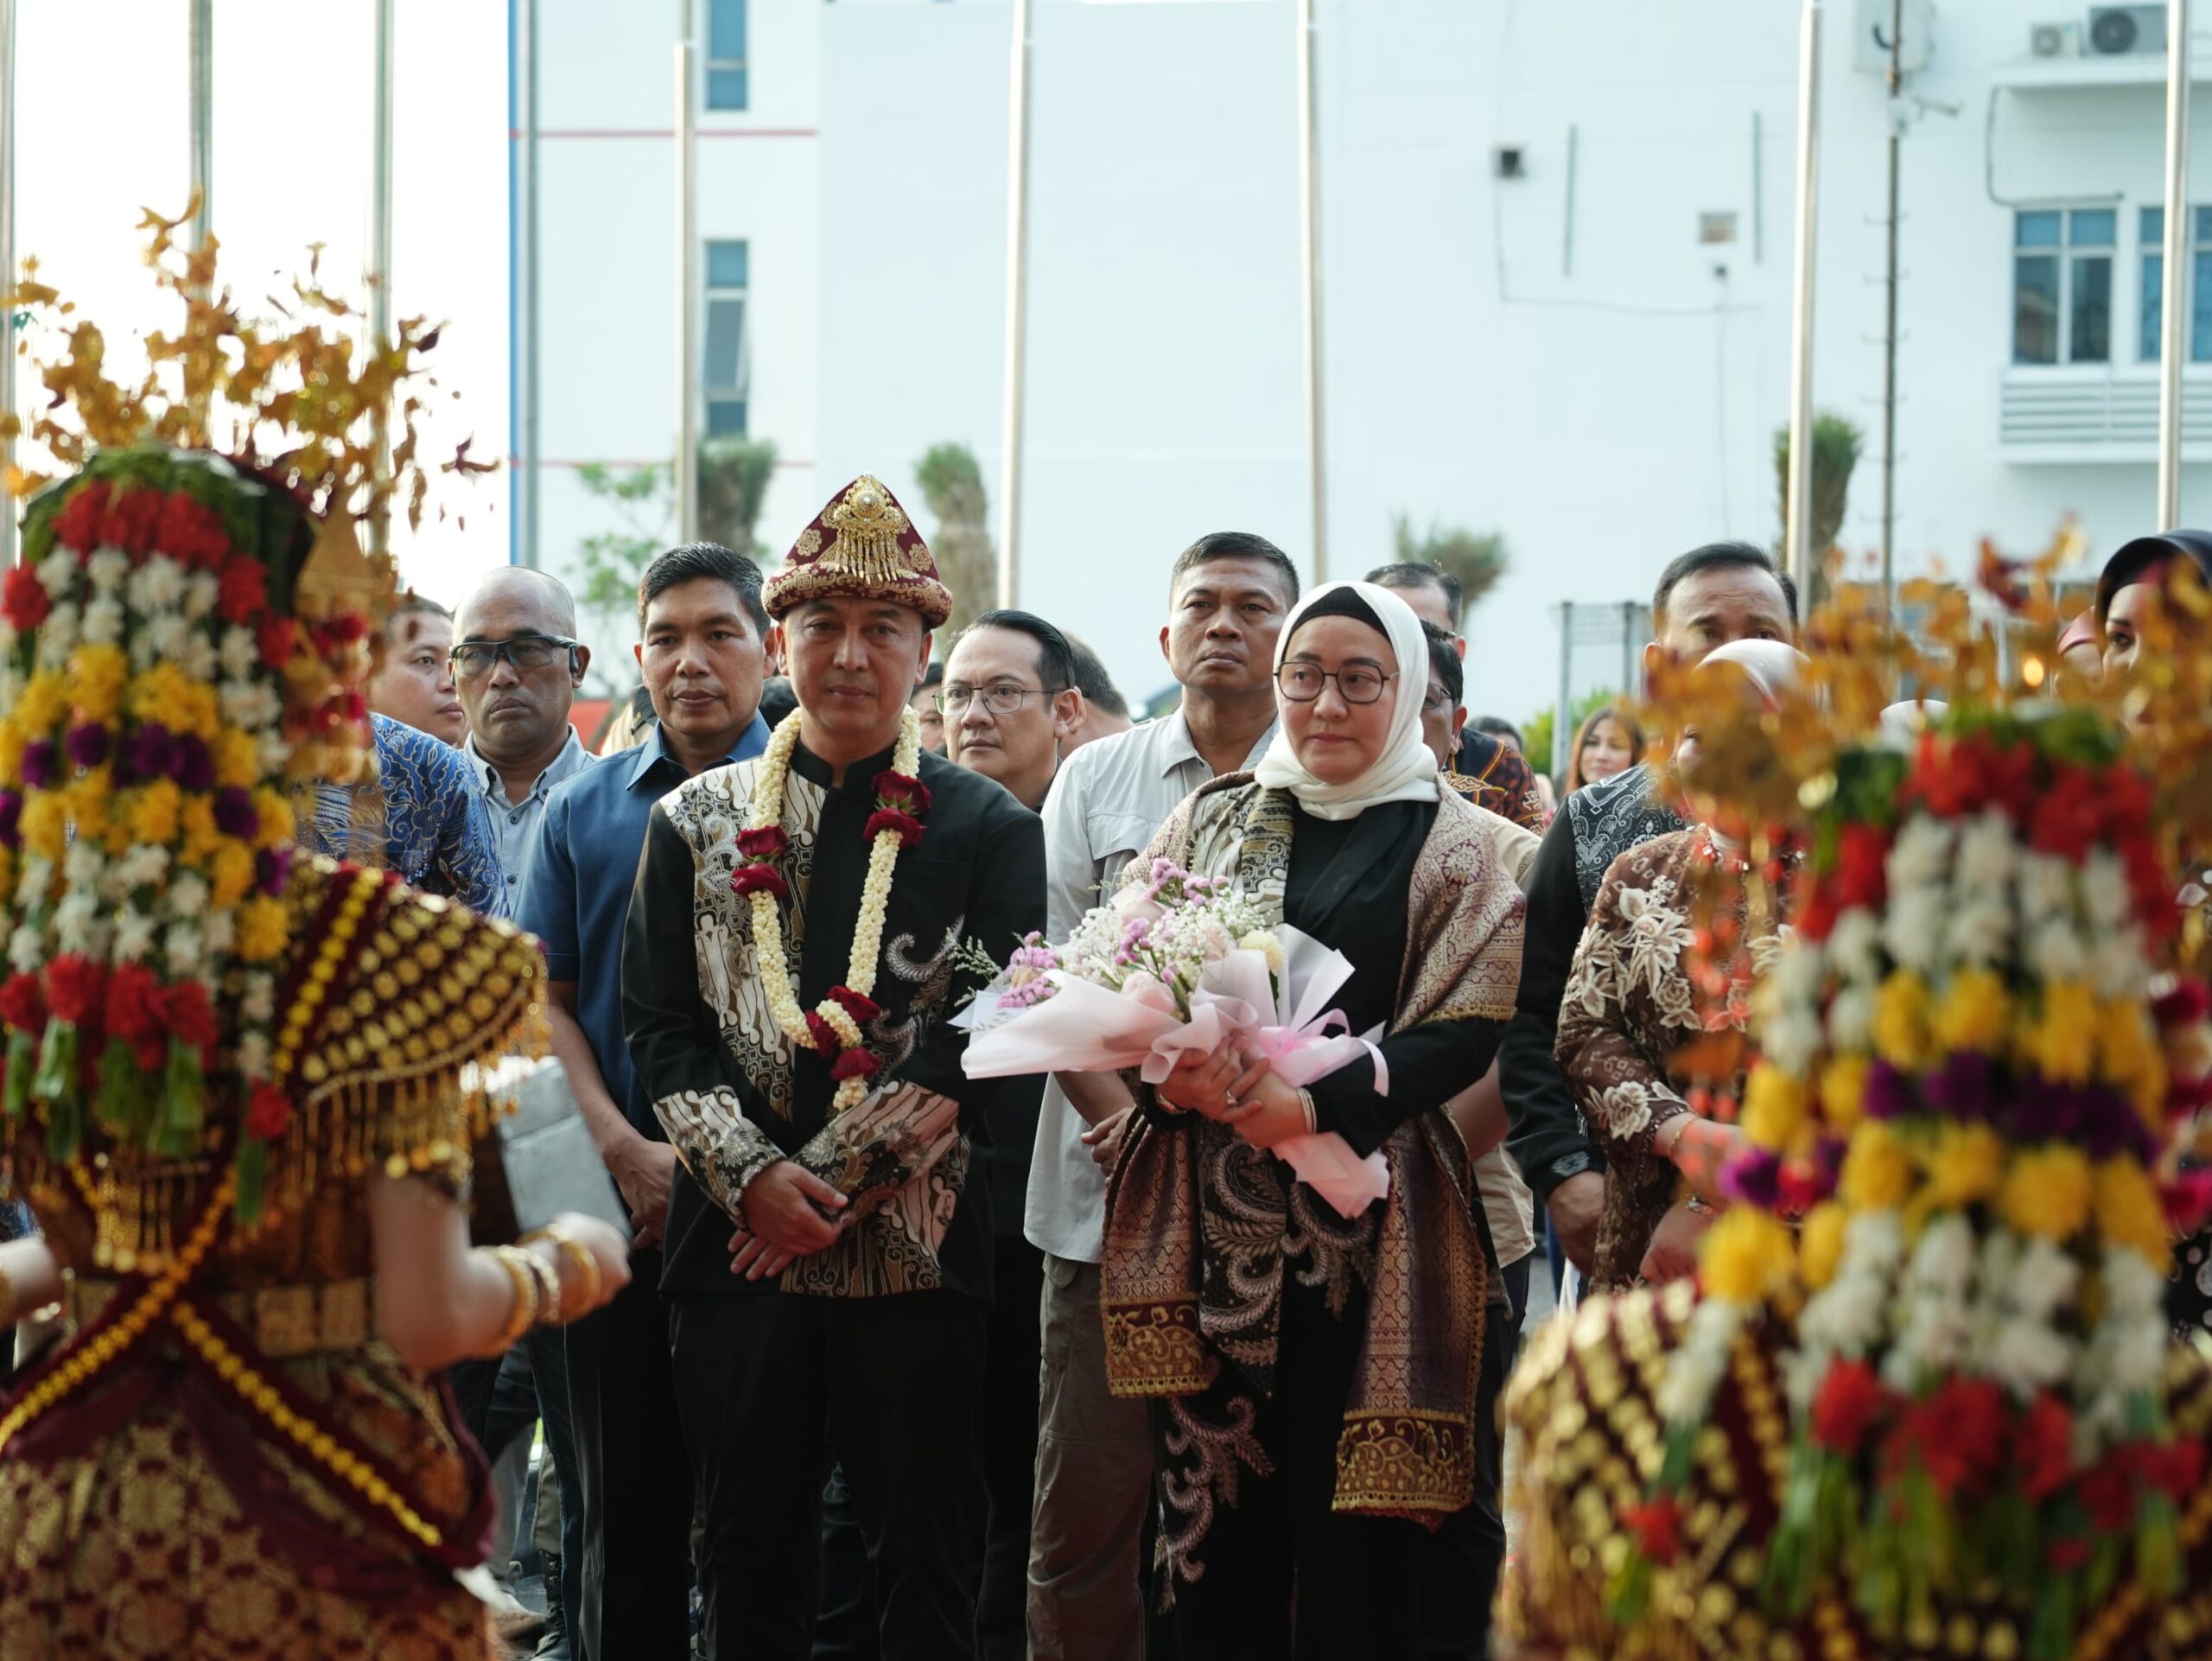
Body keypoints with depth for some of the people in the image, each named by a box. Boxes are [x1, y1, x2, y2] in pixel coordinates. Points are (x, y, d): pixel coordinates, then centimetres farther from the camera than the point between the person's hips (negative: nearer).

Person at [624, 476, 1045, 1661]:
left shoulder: (988, 831, 4)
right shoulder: (696, 823, 11)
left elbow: (987, 1039, -5)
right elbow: (661, 1029, 5)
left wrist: (841, 1181, -12)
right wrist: (754, 1176, -10)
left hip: (917, 1251, -2)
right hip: (738, 1245, 2)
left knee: (923, 1565, 3)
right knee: (746, 1563, 8)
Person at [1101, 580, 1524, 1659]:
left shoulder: (1447, 844, 5)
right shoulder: (1211, 819, 14)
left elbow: (1466, 1032, -4)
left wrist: (1319, 1105, -18)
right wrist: (1171, 1075, -10)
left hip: (1363, 1227, -3)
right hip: (1207, 1216, 3)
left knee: (1348, 1521, -4)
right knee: (1211, 1506, 1)